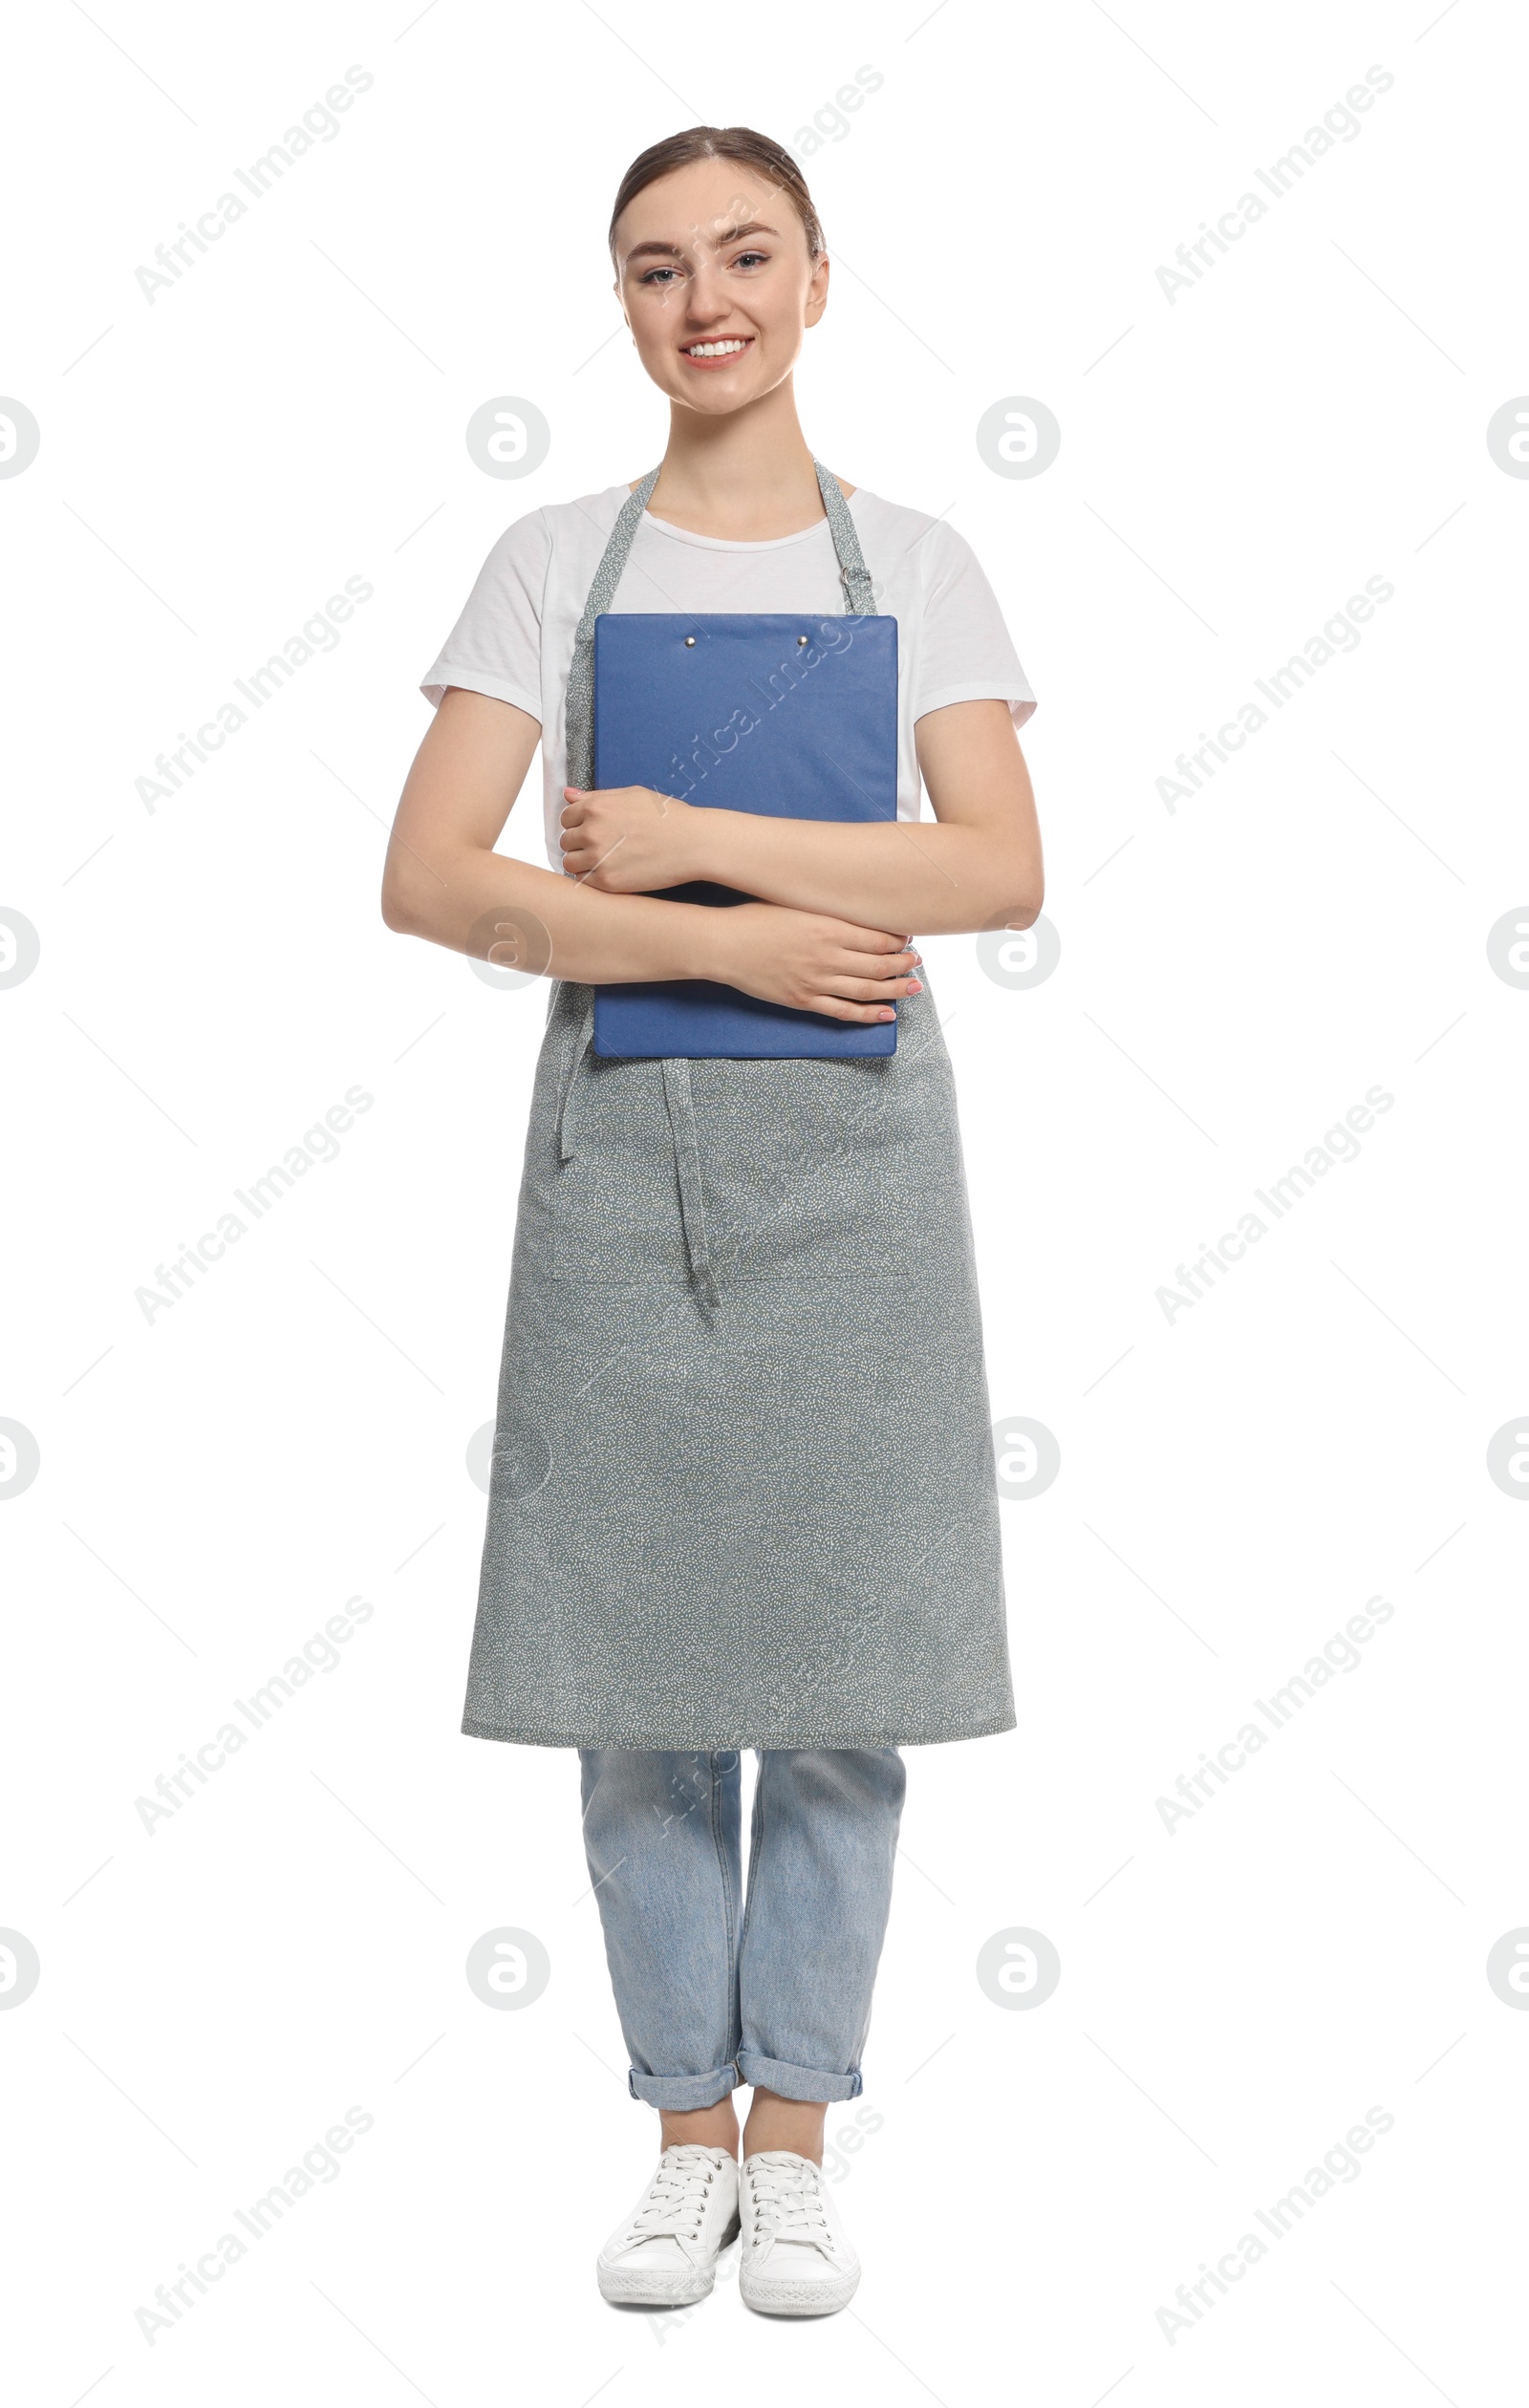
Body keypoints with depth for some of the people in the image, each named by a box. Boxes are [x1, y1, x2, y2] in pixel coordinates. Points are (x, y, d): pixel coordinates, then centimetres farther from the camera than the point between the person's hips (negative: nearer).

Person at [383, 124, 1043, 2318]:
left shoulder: (914, 565, 7)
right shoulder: (552, 563, 6)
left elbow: (1004, 873, -7)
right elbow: (430, 882, -5)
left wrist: (697, 843, -14)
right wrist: (735, 948, -14)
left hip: (850, 1148, 0)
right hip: (621, 1142, 0)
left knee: (843, 1652, 3)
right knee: (640, 1653, 3)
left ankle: (795, 2133, 18)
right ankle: (686, 2132, 19)